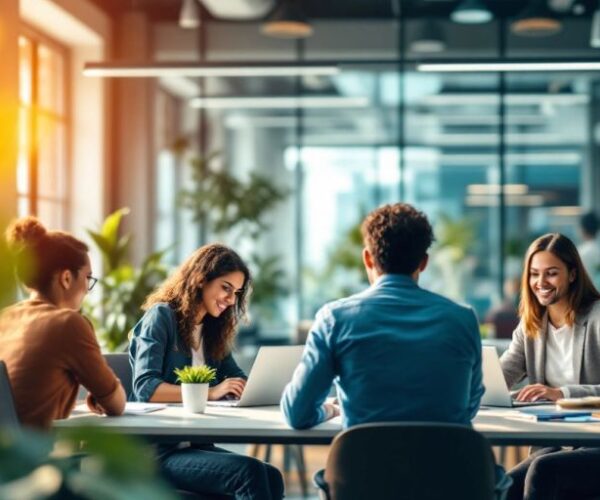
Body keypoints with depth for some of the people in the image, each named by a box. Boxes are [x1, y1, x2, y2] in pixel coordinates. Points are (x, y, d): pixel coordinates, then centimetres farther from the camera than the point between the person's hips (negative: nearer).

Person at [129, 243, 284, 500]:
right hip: (157, 451, -7)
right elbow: (145, 388, -17)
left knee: (272, 477, -20)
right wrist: (209, 393, -25)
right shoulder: (161, 316, -5)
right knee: (250, 472, -28)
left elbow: (240, 382, 15)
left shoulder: (211, 329, 18)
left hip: (195, 445, 7)